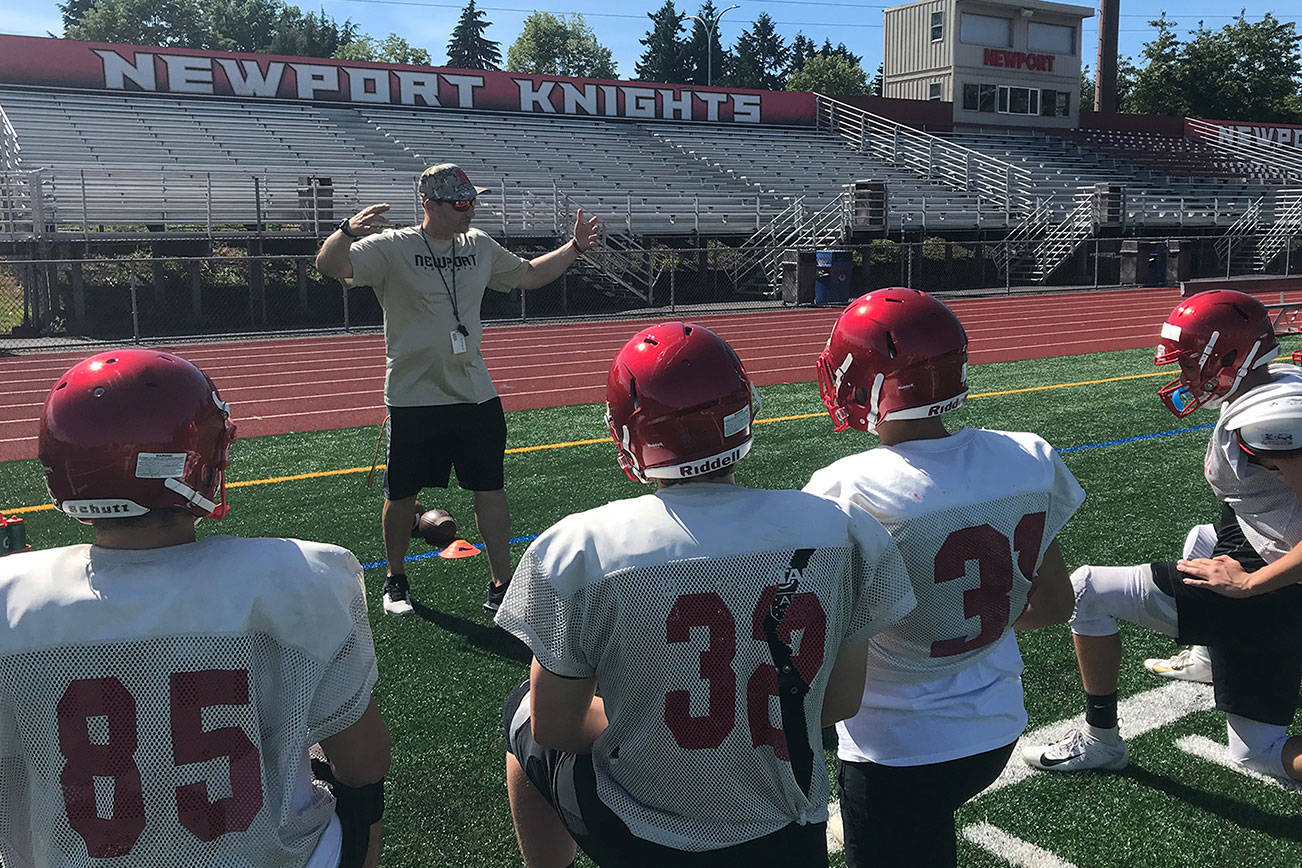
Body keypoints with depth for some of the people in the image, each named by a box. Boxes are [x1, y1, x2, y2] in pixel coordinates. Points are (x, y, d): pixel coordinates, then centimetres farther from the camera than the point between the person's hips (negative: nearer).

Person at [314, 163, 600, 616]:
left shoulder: (479, 247, 8)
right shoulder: (391, 247, -9)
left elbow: (528, 275, 21)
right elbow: (329, 266, -21)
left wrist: (574, 248, 10)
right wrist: (348, 231, -42)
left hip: (476, 394, 4)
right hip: (413, 397, -4)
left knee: (491, 488, 5)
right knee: (402, 494, 8)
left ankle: (501, 584, 16)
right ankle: (396, 579, 30)